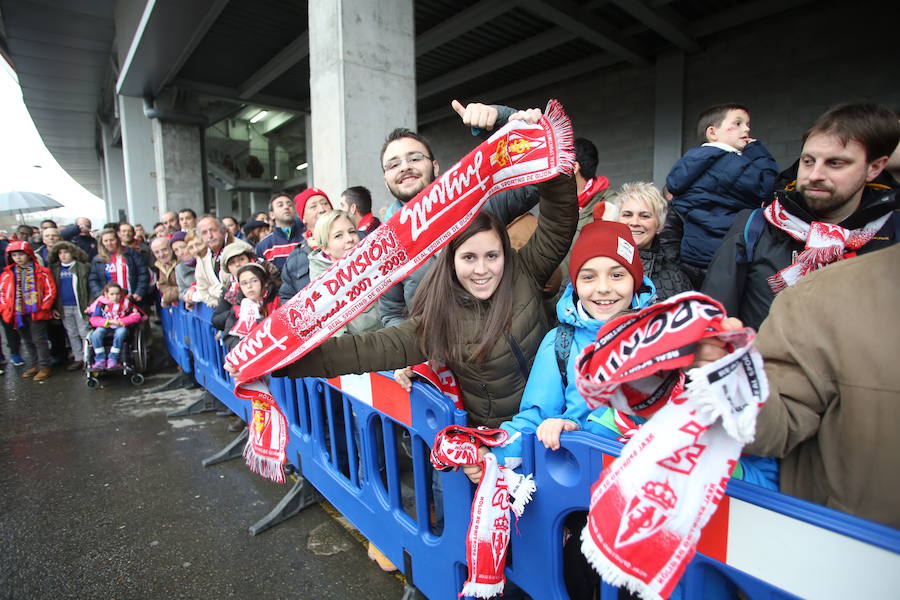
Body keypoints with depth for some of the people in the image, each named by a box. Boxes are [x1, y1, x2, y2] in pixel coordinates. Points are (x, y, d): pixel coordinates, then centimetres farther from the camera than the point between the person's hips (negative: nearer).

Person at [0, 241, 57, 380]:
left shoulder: (41, 272, -3)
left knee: (39, 340, -2)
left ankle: (44, 367, 6)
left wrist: (43, 307, -10)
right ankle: (33, 365, 26)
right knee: (27, 341, 15)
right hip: (18, 314, 5)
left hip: (36, 312, -5)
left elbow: (50, 290, -4)